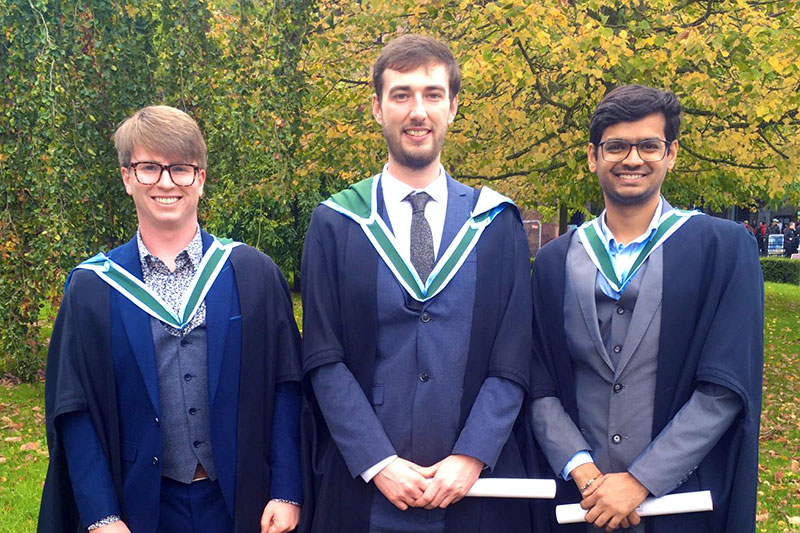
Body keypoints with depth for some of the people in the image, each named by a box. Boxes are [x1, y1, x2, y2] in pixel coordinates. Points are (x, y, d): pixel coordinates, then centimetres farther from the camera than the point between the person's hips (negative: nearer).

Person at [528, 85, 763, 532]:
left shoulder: (725, 248, -4)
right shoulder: (555, 261, 3)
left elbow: (727, 387, -10)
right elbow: (541, 388, 1)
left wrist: (641, 481, -15)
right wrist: (582, 469, -14)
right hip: (578, 497, 2)